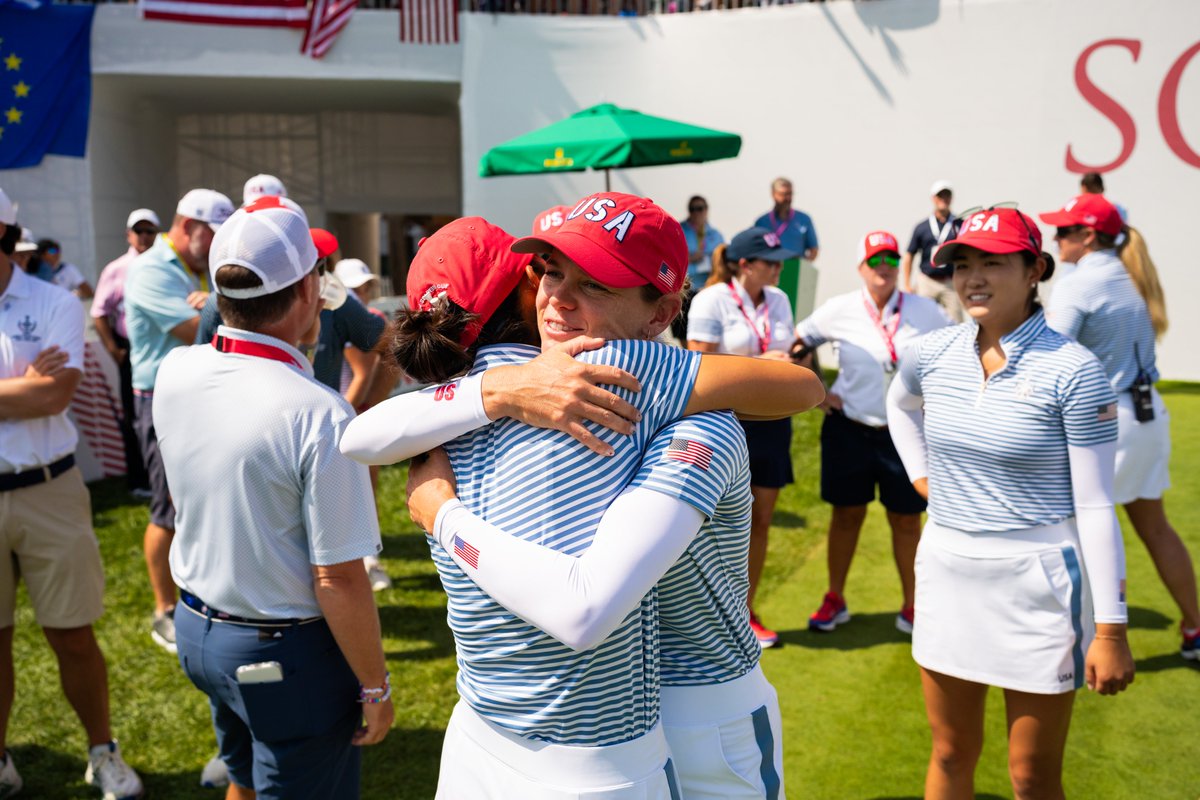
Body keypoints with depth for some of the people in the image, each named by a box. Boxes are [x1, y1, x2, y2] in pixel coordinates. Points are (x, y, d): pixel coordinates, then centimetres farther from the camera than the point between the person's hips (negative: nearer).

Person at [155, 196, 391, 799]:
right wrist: (375, 688, -12)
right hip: (286, 655, -6)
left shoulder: (174, 372, -8)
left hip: (196, 629, 7)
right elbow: (337, 579, -24)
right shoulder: (319, 415, -28)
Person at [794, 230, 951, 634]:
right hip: (849, 429, 0)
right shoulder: (839, 310, -3)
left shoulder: (925, 311, -2)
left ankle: (910, 607, 23)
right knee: (847, 514, 11)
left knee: (906, 520, 8)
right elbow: (797, 344, 7)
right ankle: (834, 599, 26)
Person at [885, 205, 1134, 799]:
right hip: (946, 572, 4)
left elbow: (1096, 506, -12)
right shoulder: (932, 354, -1)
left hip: (1036, 579, -4)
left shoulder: (1072, 371, -14)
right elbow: (899, 405, 24)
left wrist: (1110, 629, -11)